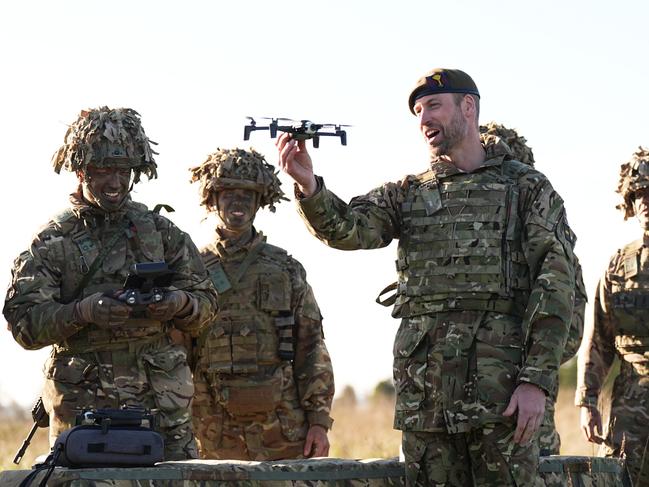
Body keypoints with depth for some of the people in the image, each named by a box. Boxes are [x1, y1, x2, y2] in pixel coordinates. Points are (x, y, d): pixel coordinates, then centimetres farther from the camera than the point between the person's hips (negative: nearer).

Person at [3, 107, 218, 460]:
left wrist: (180, 303, -11)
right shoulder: (52, 242, 3)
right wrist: (82, 312, -21)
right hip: (83, 402, -2)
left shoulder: (159, 230, 12)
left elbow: (205, 302, 12)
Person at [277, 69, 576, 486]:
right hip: (423, 385, 4)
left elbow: (556, 284, -2)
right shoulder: (408, 194, 17)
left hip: (499, 381, -4)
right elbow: (348, 229, -1)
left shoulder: (528, 187, 6)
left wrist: (537, 380, -12)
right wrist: (308, 186, -22)